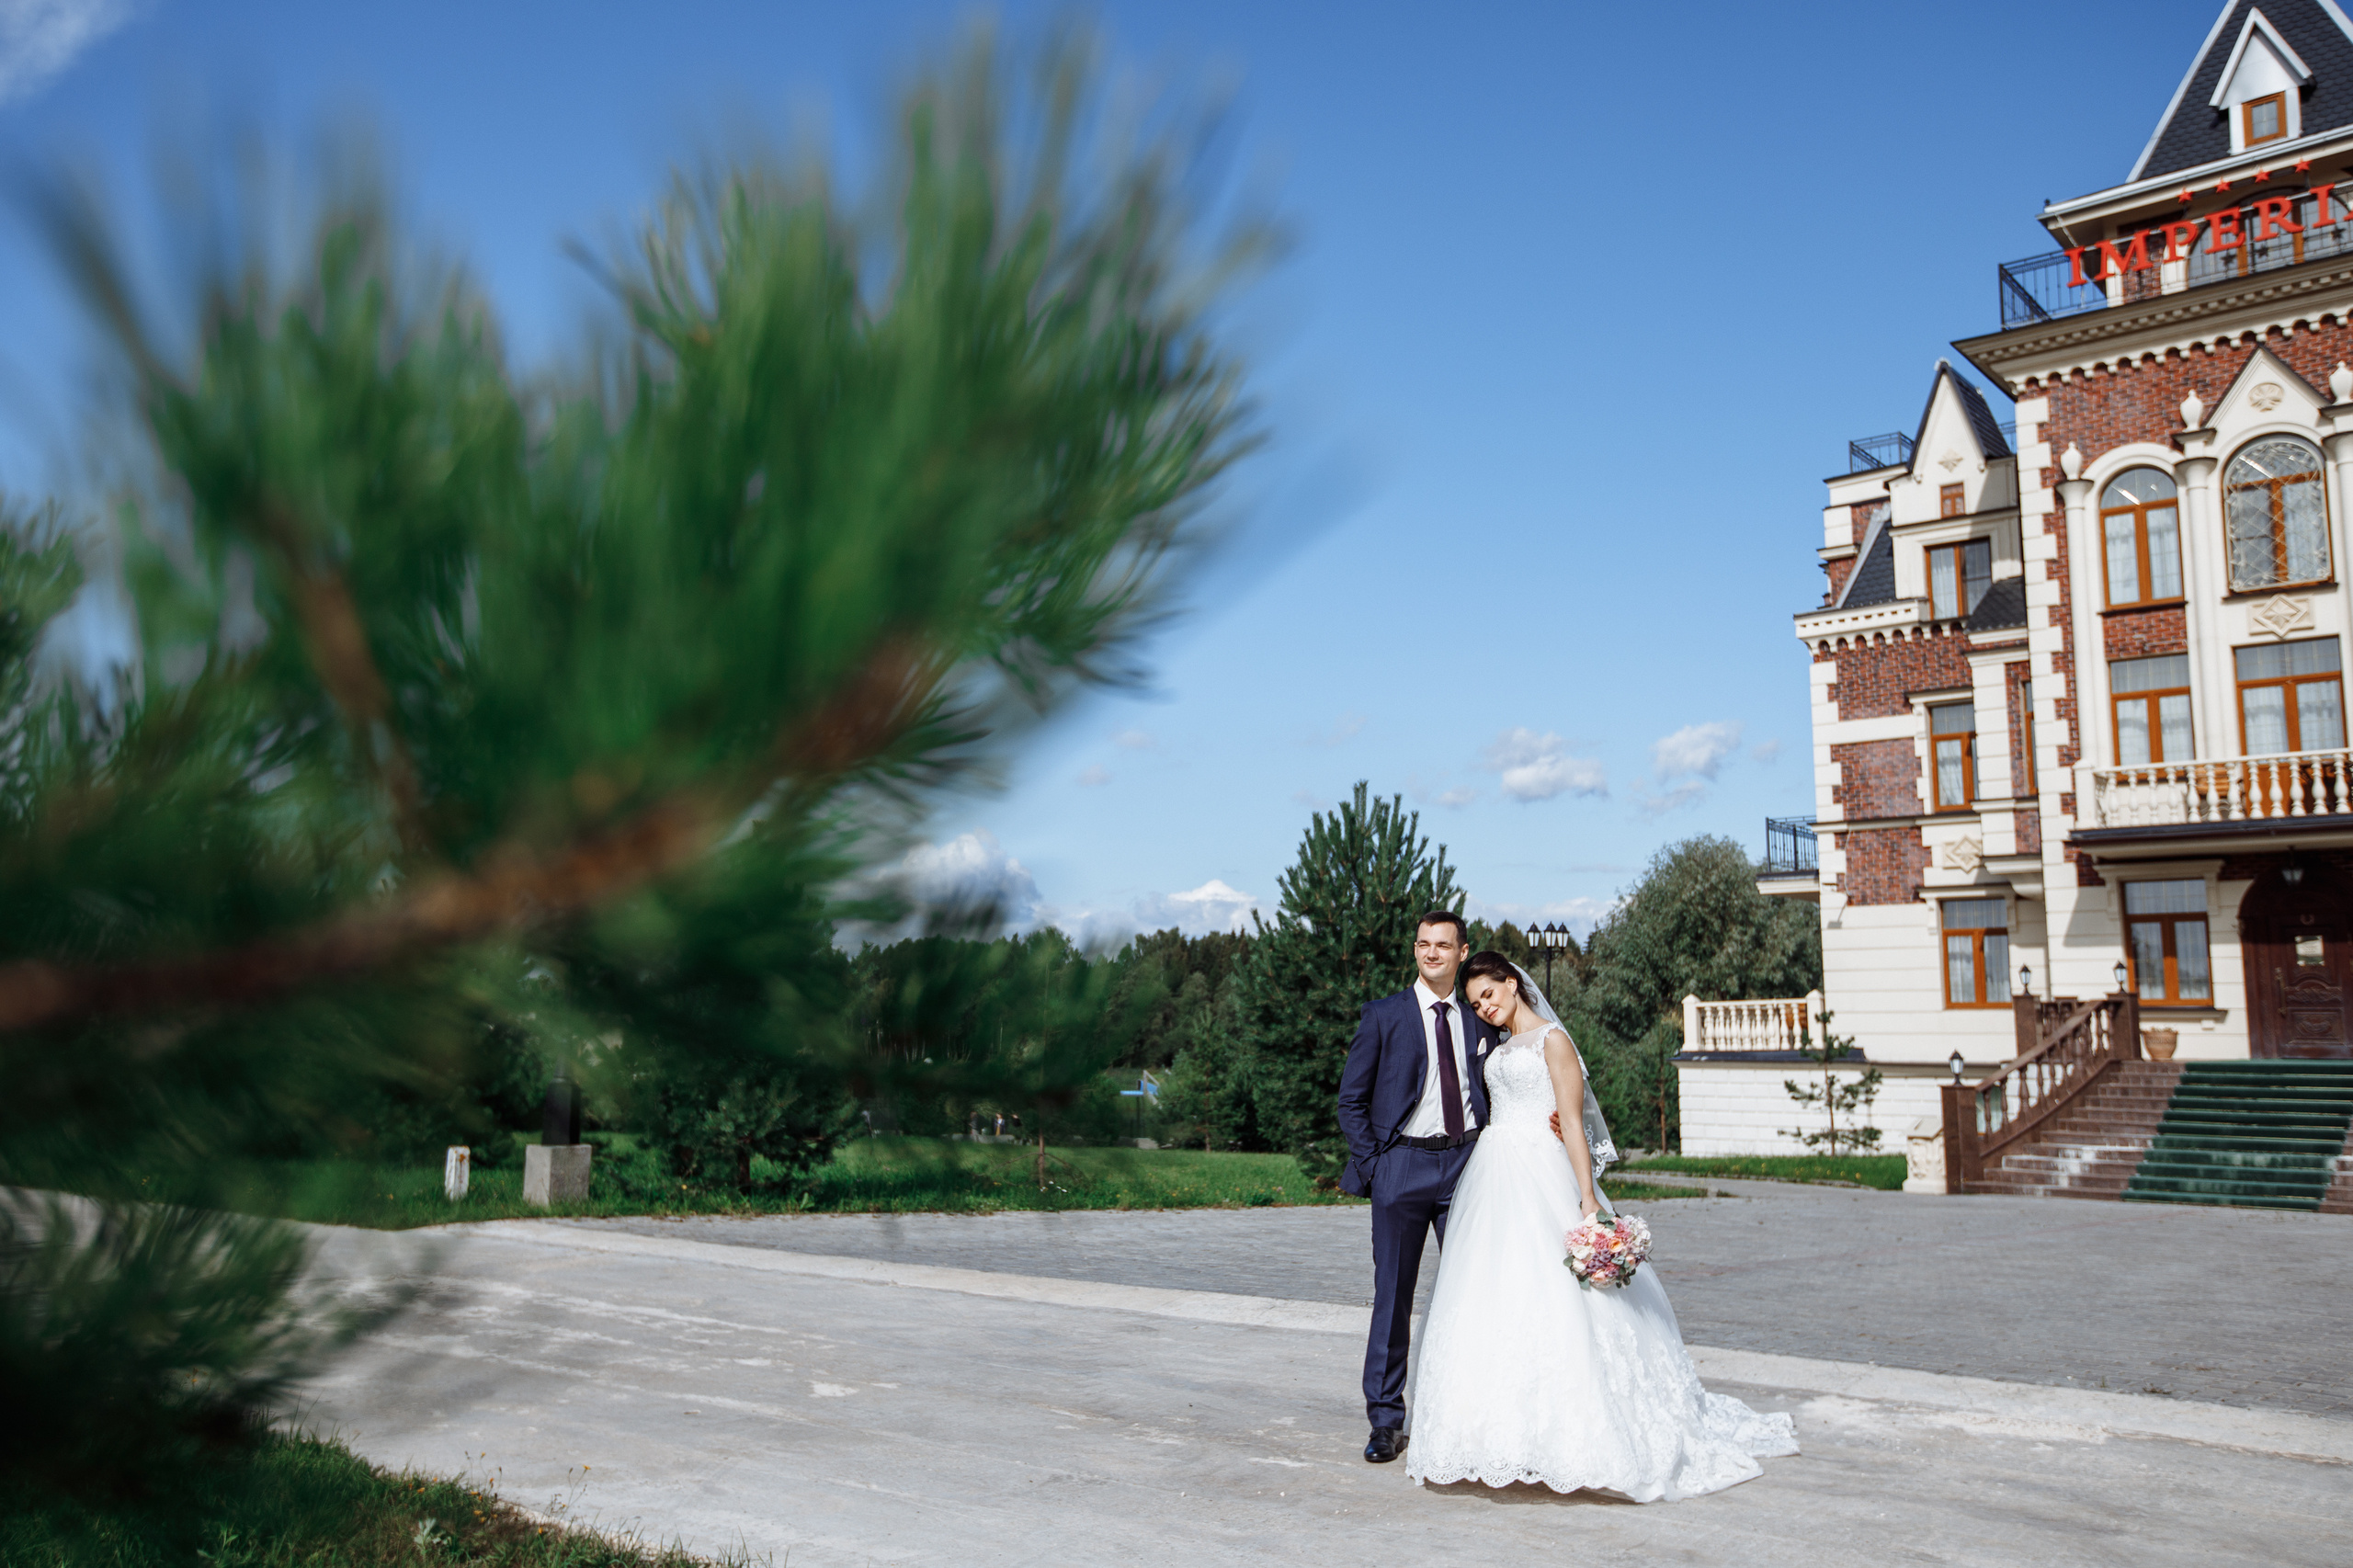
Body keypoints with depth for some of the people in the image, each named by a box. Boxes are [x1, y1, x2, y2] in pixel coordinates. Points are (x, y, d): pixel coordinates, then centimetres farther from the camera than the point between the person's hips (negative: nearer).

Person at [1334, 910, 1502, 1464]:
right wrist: (1373, 1165, -5)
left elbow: (1492, 1096, 16)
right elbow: (1351, 1100, 2)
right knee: (1393, 1295, 3)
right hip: (1403, 1164, -2)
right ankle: (1386, 1421, 11)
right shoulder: (1384, 1015, 2)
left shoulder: (1480, 1019, 10)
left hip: (1466, 1162, 2)